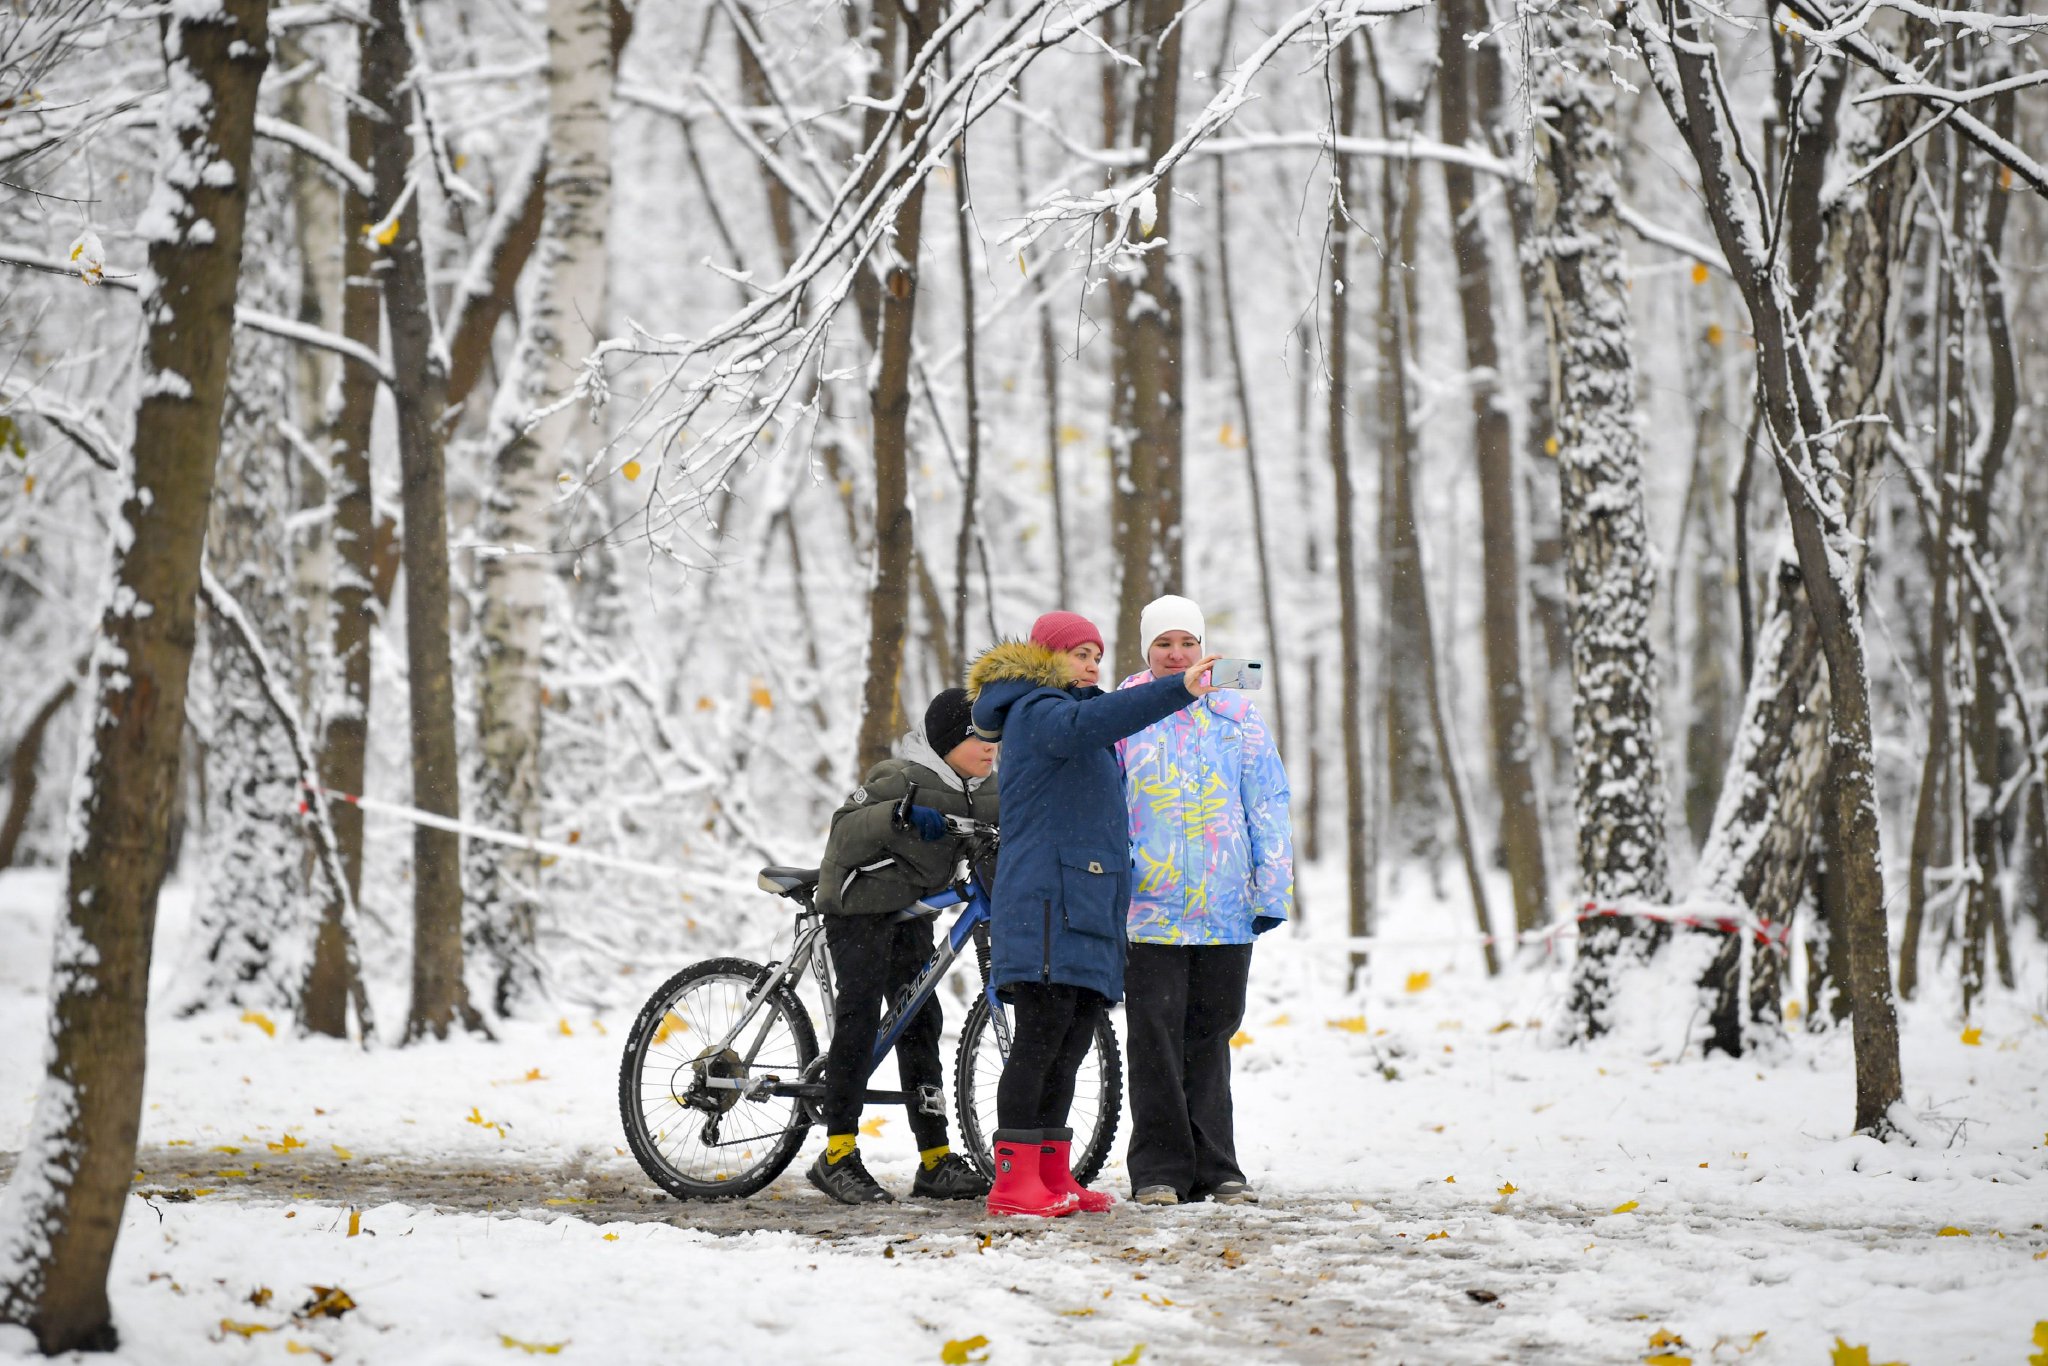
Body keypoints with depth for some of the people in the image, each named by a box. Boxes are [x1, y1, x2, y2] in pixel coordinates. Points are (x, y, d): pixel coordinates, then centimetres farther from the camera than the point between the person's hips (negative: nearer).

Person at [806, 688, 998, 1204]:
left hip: (911, 912, 7)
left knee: (920, 1024, 6)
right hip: (860, 907, -7)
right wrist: (899, 814, -43)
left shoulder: (987, 788, 3)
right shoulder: (901, 778, -20)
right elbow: (845, 832, -27)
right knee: (859, 1021, -12)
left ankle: (936, 1161, 7)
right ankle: (838, 1157, -10)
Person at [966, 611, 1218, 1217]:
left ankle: (1053, 1177, 13)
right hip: (1046, 903, -10)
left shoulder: (1059, 712, 27)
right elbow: (1087, 722, -29)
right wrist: (1179, 690, -36)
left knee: (1071, 1044, 9)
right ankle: (1014, 1182, -12)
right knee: (1041, 1040, -12)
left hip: (1088, 910, 10)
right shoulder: (1035, 711, -6)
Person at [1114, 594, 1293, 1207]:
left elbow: (1268, 805, 10)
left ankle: (1214, 1168, 12)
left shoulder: (1237, 715, 9)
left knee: (1210, 1036, 7)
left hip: (1226, 909, 2)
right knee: (1156, 1037, -4)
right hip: (1149, 906, -2)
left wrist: (1272, 893, 5)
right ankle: (1159, 1168, 3)